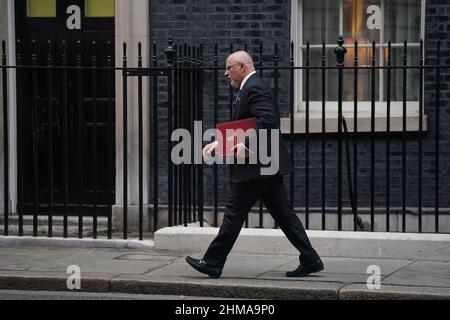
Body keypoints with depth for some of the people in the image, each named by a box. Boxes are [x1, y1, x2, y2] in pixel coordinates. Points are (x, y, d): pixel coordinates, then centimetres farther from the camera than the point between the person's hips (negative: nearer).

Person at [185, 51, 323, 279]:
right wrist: (217, 144, 14)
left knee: (234, 213, -3)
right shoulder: (252, 87, 20)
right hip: (268, 165, 10)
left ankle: (213, 264, 3)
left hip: (256, 166, -10)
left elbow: (268, 120, -27)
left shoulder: (254, 88, -13)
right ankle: (310, 261, 6)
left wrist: (247, 146, -27)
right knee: (283, 213, 8)